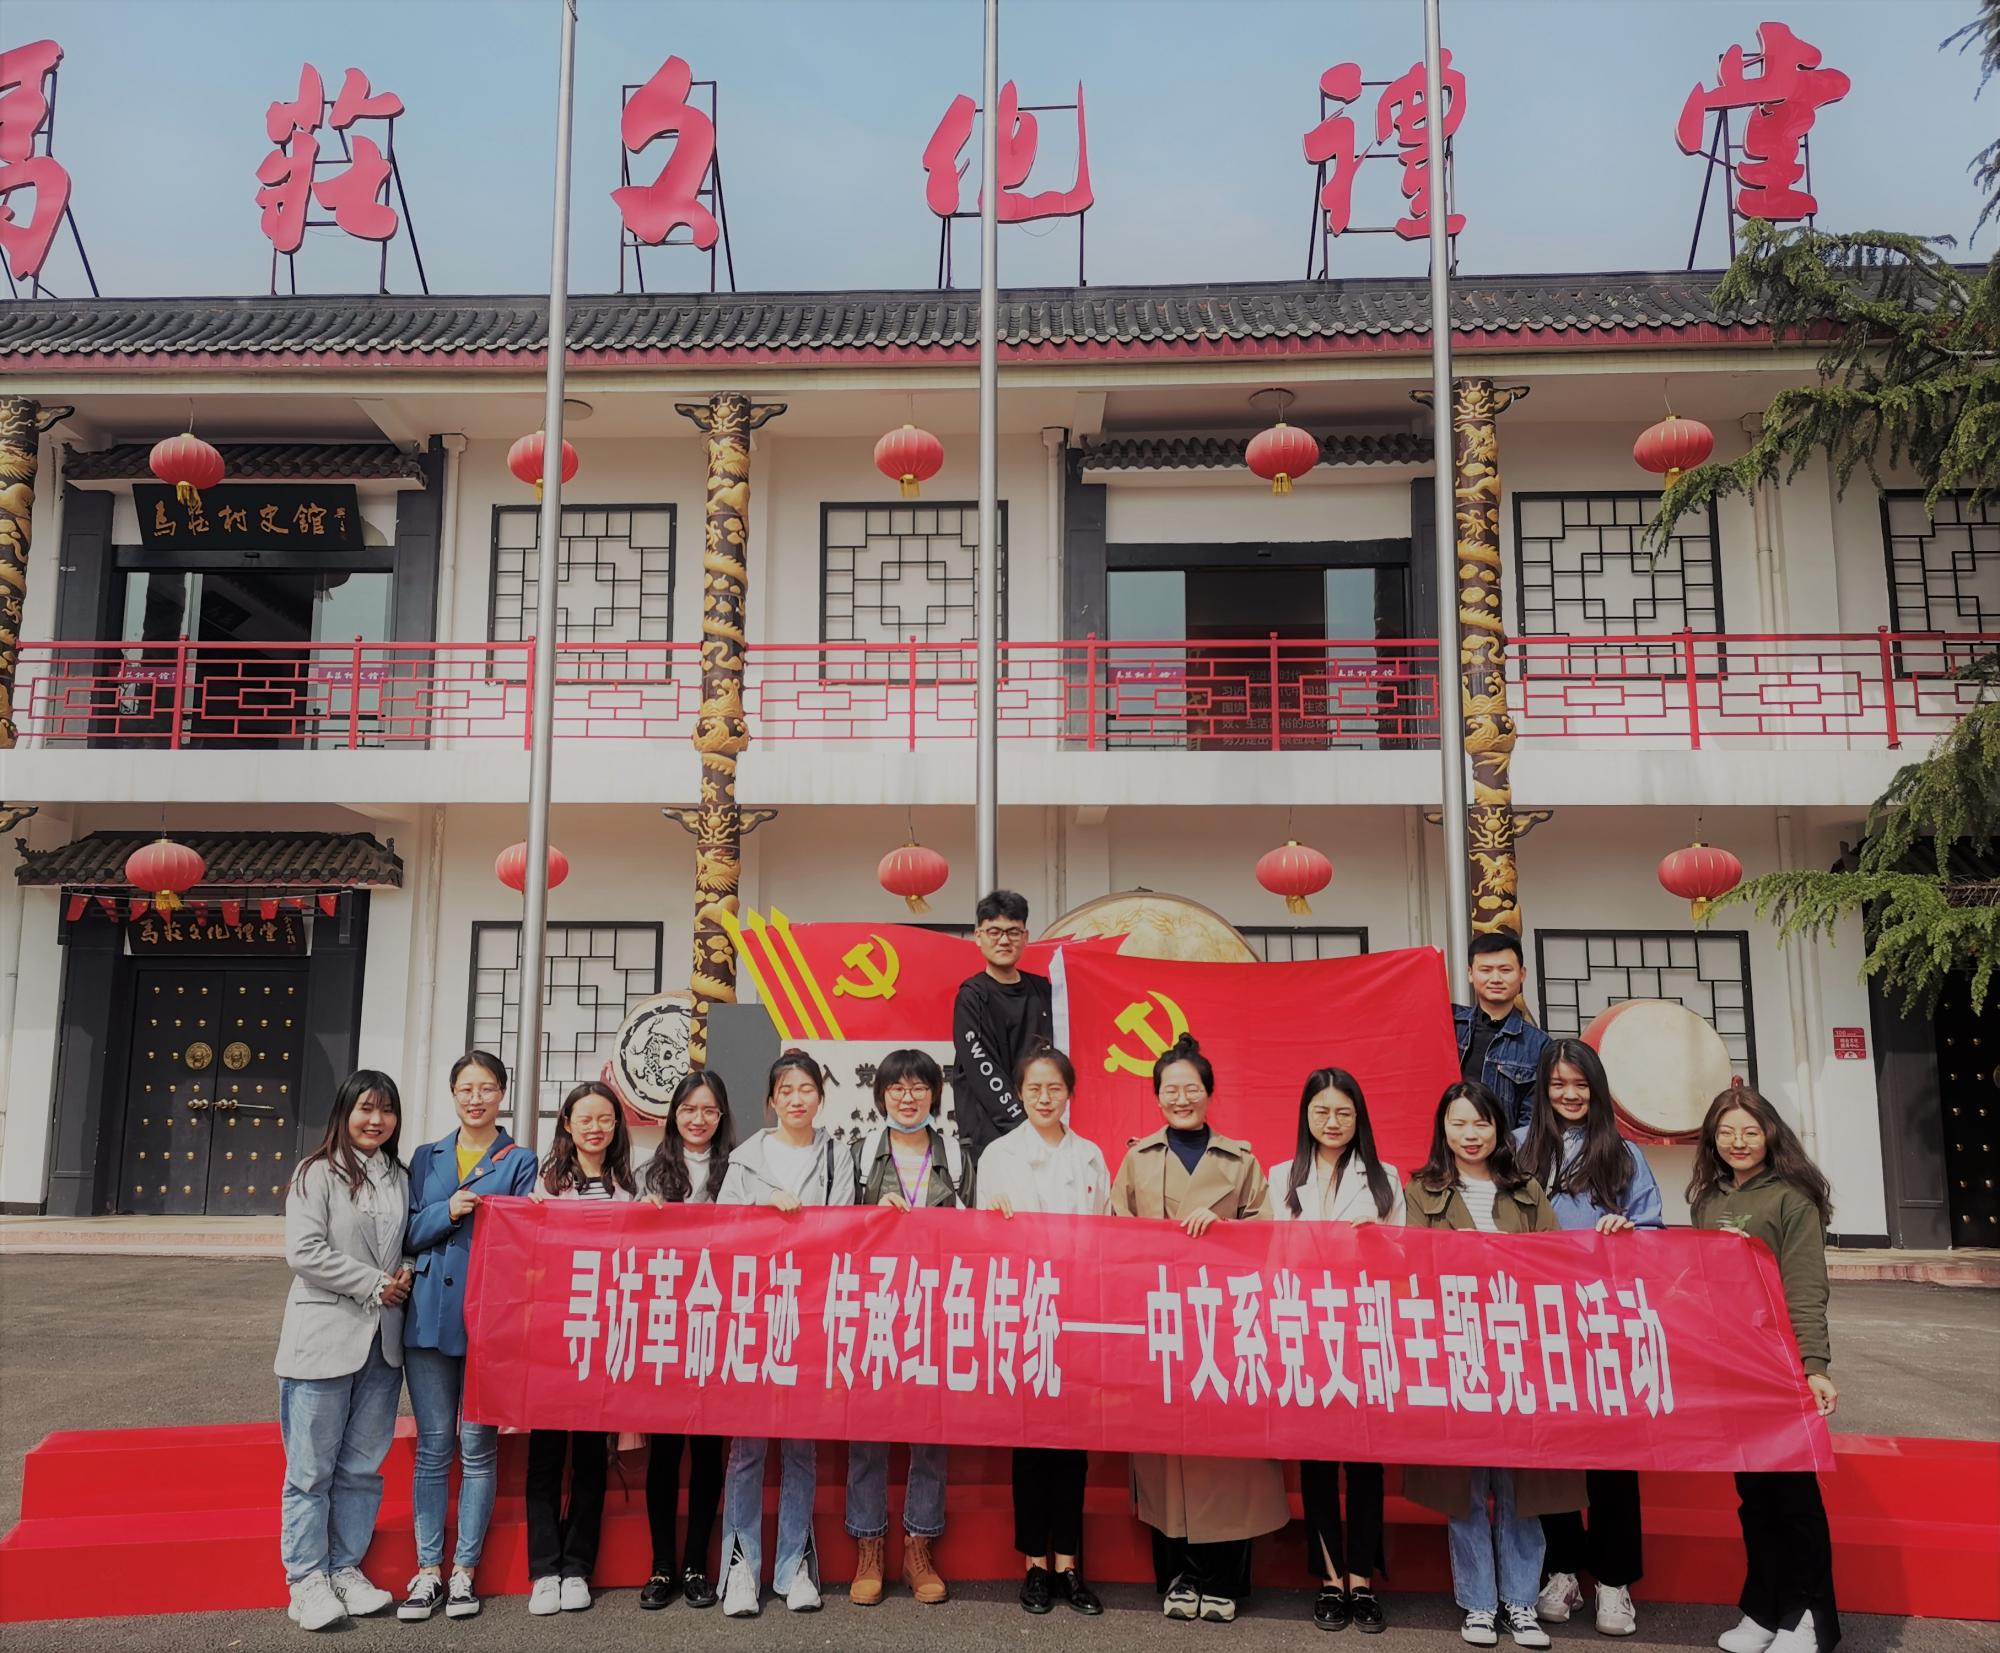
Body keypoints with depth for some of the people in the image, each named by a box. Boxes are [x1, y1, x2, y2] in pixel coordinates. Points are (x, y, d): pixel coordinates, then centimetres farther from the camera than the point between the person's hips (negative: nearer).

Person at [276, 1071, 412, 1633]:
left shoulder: (400, 1179, 11)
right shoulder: (318, 1173, -6)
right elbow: (305, 1251, -14)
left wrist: (406, 1279, -2)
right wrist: (374, 1284, -14)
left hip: (382, 1342, 5)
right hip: (324, 1339, -5)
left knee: (362, 1466, 11)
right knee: (312, 1469, 2)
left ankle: (346, 1569, 23)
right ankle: (306, 1581, 12)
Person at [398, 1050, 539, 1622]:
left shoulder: (520, 1162, 4)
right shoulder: (426, 1158, 12)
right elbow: (410, 1233, 5)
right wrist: (449, 1212, -12)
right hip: (430, 1317, 2)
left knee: (478, 1447, 3)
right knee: (433, 1445, 6)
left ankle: (464, 1570, 14)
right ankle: (428, 1570, 15)